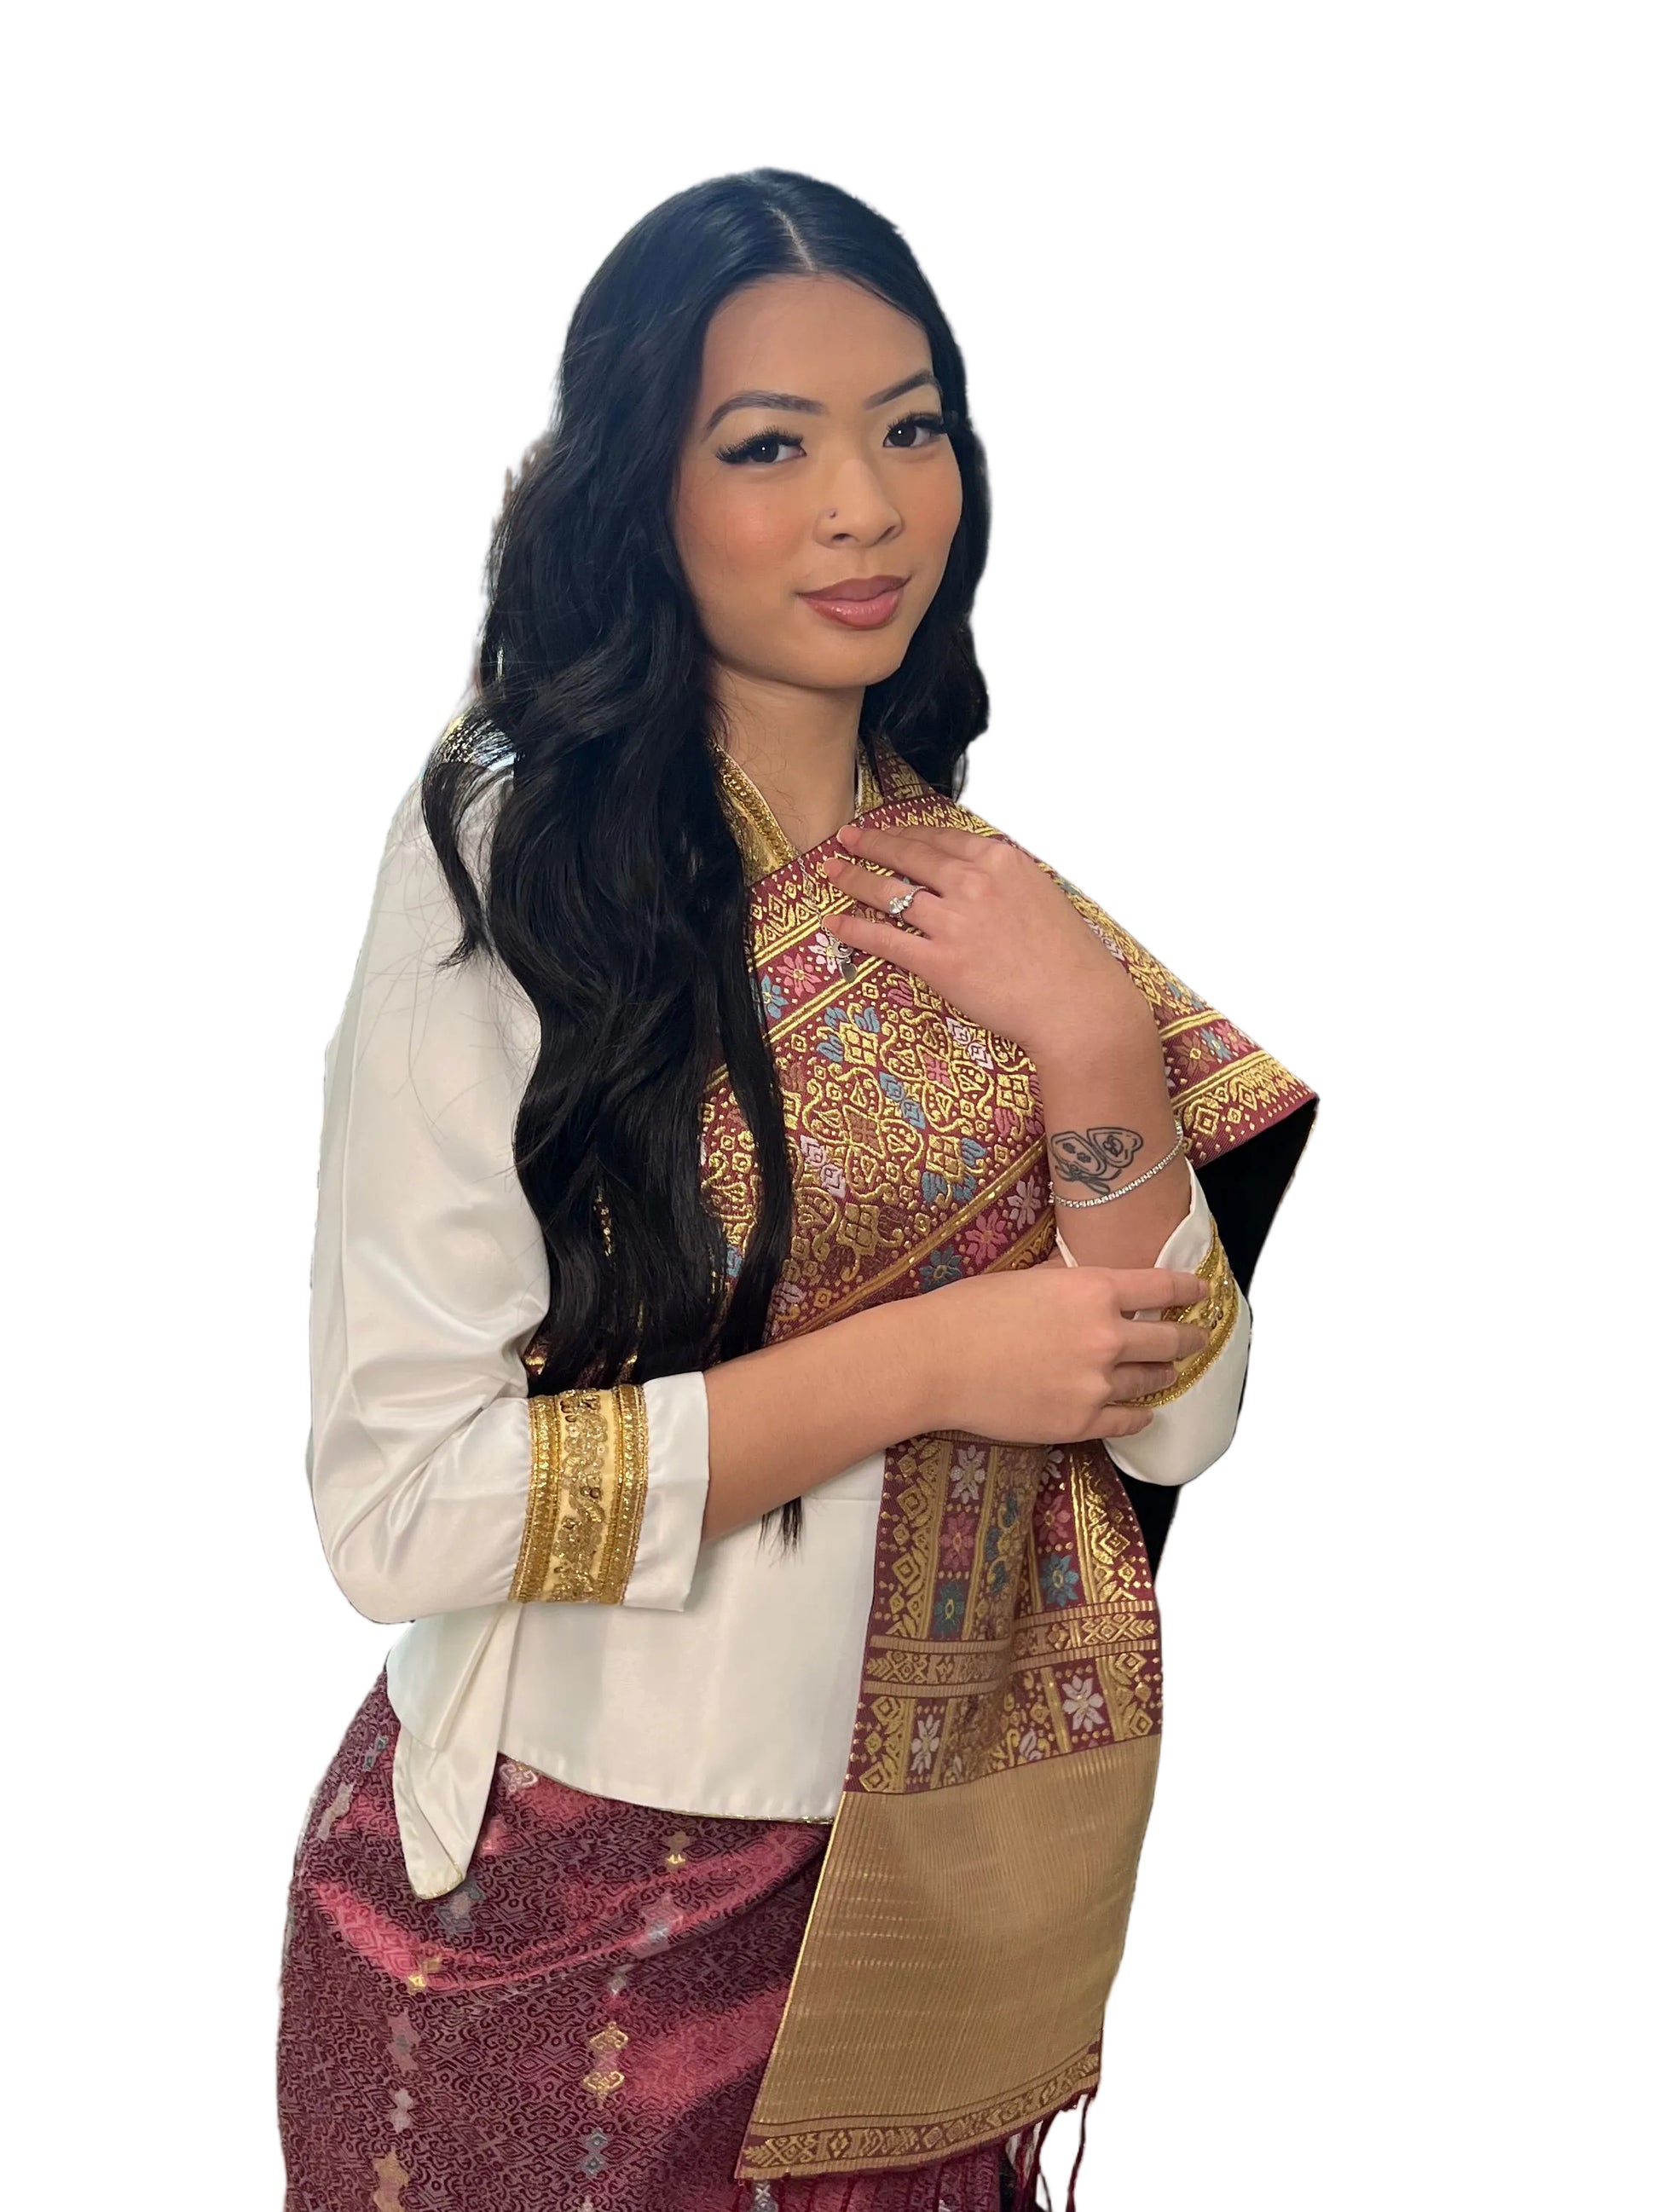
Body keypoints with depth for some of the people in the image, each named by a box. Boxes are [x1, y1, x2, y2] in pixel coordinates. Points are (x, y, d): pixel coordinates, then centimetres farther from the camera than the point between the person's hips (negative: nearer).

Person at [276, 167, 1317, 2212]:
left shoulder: (987, 893, 2)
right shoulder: (503, 866, -15)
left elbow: (1178, 1418, -1)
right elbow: (402, 1503, -20)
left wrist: (1092, 1049, -16)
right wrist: (927, 1365, -20)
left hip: (934, 1897, 5)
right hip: (574, 1902, -5)